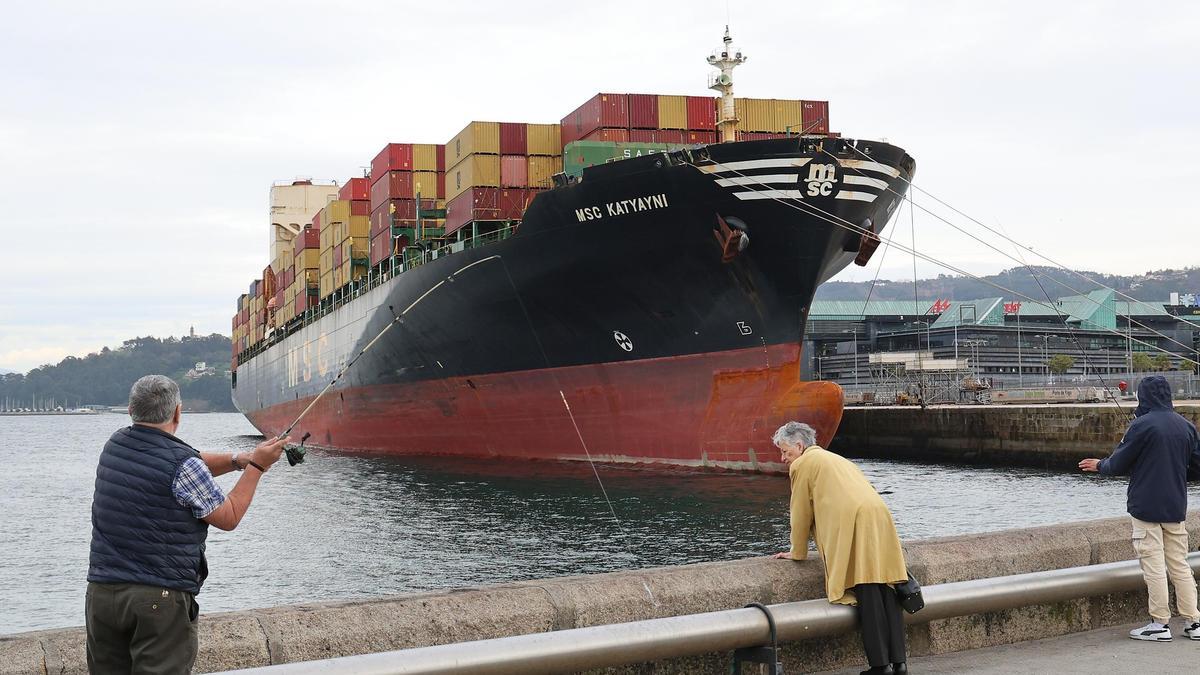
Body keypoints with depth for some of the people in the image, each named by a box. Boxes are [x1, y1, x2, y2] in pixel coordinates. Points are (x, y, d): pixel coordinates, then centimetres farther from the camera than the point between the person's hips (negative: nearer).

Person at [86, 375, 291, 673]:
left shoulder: (114, 446, 8)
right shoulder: (182, 465, -14)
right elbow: (229, 518, -2)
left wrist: (237, 460, 9)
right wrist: (256, 467, 4)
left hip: (102, 592, 7)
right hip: (159, 598, -7)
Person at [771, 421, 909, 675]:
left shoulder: (802, 465, 9)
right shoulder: (836, 459, 33)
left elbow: (801, 512, 12)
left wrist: (798, 553, 23)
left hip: (853, 525, -8)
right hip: (879, 518, 8)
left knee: (866, 594, -9)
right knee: (886, 592, 3)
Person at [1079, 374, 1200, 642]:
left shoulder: (1142, 425, -13)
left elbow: (1118, 464, -8)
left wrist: (1099, 465, 13)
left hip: (1146, 507, -6)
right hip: (1175, 508, 6)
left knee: (1153, 565, -1)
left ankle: (1160, 624, 2)